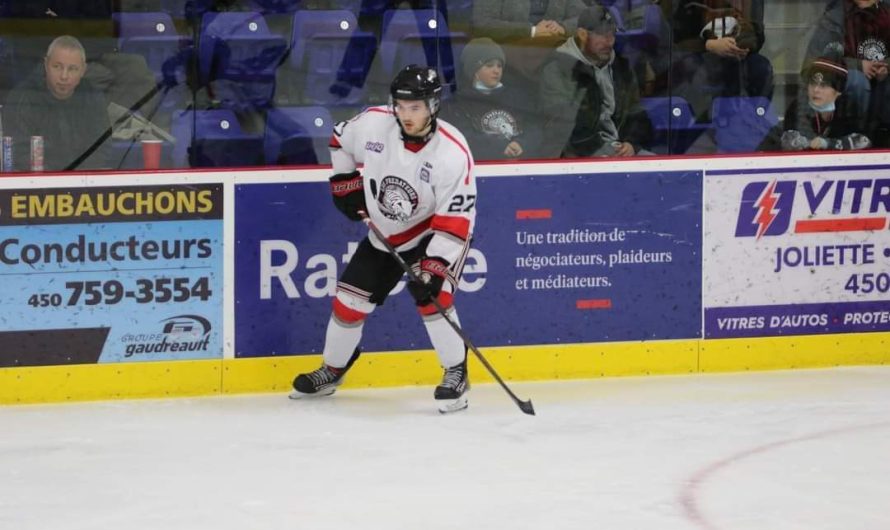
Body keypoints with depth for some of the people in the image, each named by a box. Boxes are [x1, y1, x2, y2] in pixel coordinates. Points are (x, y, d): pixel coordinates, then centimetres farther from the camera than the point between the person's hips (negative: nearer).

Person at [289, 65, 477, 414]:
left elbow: (456, 219, -29)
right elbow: (341, 139, 6)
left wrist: (434, 266, -35)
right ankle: (331, 371, 28)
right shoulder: (374, 124, -19)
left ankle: (456, 374, -9)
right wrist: (345, 183, 1)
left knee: (431, 296, -25)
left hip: (433, 232, -5)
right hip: (384, 233, 5)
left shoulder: (453, 152, -30)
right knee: (350, 299, 6)